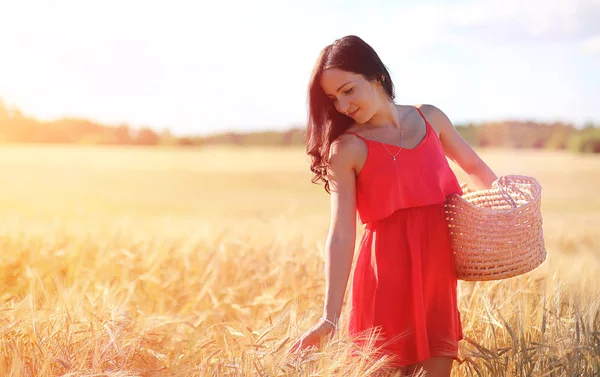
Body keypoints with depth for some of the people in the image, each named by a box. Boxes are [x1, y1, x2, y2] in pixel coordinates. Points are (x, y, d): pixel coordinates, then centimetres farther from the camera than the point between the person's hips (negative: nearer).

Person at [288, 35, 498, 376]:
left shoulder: (431, 119, 6)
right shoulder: (346, 149, -7)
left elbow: (475, 168, 23)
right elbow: (341, 234, -14)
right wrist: (330, 317, -21)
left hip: (438, 272, 4)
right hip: (387, 274, -4)